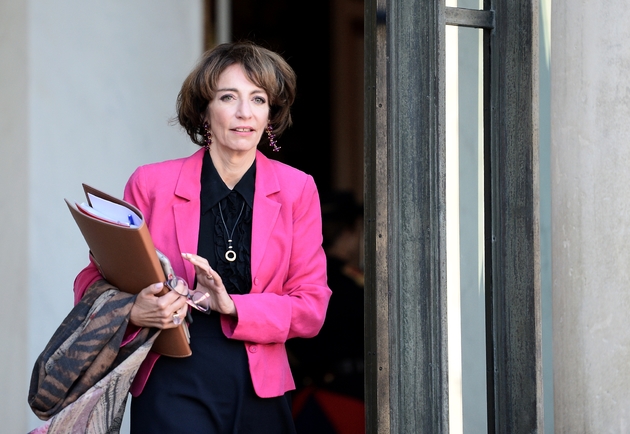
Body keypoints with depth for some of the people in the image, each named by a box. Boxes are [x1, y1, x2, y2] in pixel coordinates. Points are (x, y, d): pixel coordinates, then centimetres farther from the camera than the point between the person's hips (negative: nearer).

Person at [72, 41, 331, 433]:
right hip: (173, 389, -2)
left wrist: (231, 306, -13)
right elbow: (95, 280, 7)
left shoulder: (297, 190, 6)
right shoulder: (153, 183, 2)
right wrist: (133, 311, -16)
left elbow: (312, 307, 3)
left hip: (259, 394, 2)